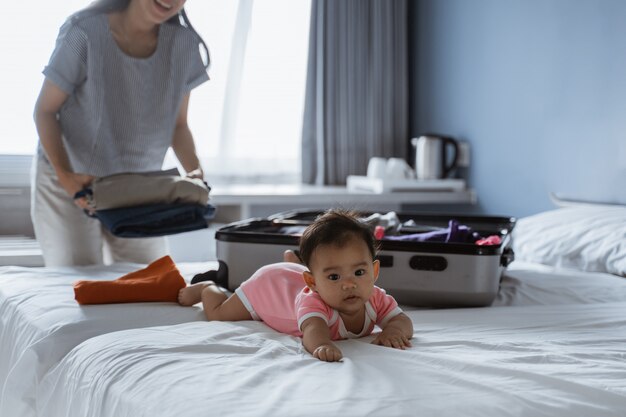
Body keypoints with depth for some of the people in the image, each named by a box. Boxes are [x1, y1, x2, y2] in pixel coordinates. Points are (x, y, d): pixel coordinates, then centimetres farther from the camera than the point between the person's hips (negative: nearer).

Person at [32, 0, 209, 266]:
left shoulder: (185, 44, -8)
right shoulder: (84, 32, -20)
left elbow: (178, 124, 1)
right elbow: (45, 110, -12)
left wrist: (195, 173, -17)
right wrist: (64, 174, -26)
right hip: (68, 183, -3)